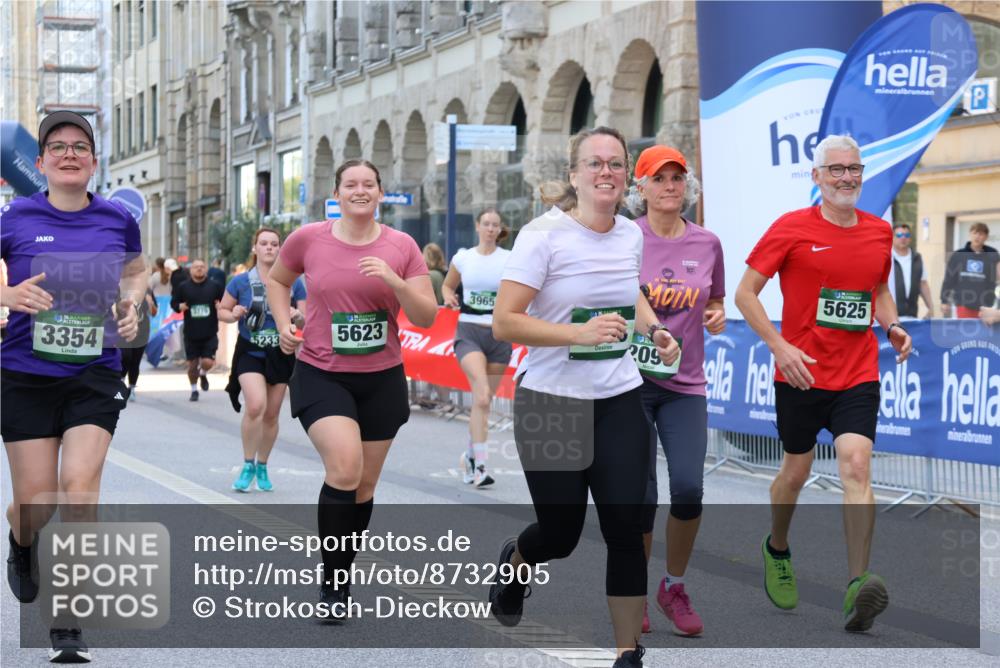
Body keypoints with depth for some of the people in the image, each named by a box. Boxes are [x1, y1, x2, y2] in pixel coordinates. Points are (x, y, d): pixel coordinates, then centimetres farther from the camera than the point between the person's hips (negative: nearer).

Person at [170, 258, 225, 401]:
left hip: (210, 334, -1)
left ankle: (203, 374, 26)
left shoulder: (215, 286, 2)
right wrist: (179, 306, -11)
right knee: (192, 364, 6)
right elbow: (173, 302, 10)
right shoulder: (183, 287, 3)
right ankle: (194, 390, 27)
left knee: (208, 362, -10)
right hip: (191, 334, 1)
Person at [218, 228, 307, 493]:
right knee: (255, 405, -22)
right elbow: (222, 311, 8)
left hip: (281, 355, 2)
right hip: (249, 353, -2)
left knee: (271, 415, 10)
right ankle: (248, 466, -5)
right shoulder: (240, 282, -2)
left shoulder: (294, 282, 1)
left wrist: (297, 316, -17)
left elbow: (306, 321, 5)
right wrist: (234, 314, -14)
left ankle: (262, 467, 30)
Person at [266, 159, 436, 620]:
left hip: (382, 378, 3)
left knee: (364, 483, 10)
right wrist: (284, 325, 0)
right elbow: (276, 279, 16)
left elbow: (427, 317, -3)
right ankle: (331, 581, -9)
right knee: (344, 466, -23)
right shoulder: (307, 240, -3)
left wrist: (395, 280, -19)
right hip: (321, 375, -2)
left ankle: (343, 575, 30)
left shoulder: (402, 246, -2)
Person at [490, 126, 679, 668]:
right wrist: (581, 332, -29)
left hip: (619, 400, 4)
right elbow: (504, 322, -19)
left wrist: (654, 330, 4)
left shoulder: (632, 234, 3)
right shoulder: (544, 234, -14)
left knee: (625, 527, -5)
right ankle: (513, 561, 43)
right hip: (551, 401, -4)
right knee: (561, 533, 5)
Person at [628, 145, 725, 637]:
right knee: (640, 495, -4)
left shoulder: (707, 244, 6)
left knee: (689, 489, -10)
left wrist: (717, 317, -2)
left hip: (684, 383, 2)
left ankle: (674, 588, 13)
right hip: (630, 379, -2)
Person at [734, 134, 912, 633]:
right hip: (800, 373, -2)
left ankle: (857, 586, -21)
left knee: (856, 465, -16)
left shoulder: (880, 231, 7)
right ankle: (777, 551, 41)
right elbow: (745, 293, -5)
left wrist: (892, 326, 4)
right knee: (796, 471, 11)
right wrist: (779, 346, -16)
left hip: (858, 375, 2)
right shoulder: (792, 228, -6)